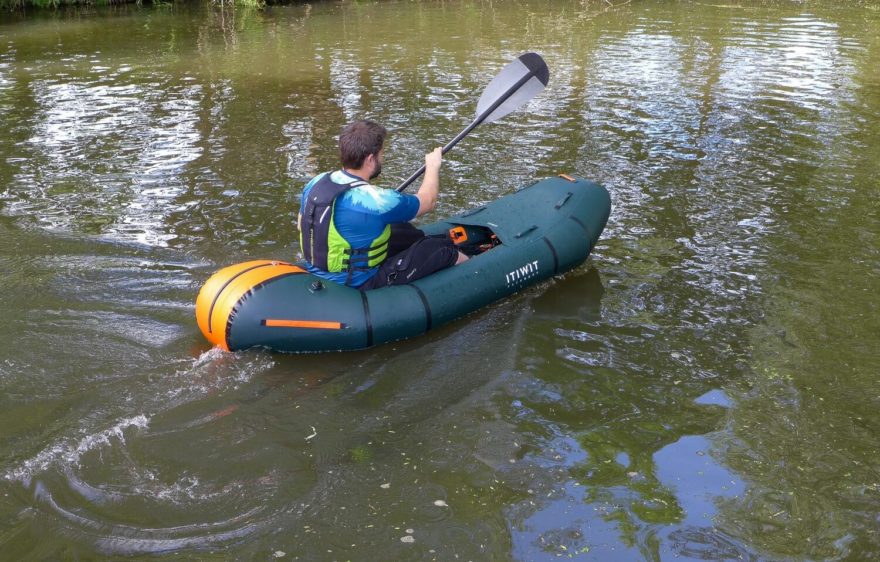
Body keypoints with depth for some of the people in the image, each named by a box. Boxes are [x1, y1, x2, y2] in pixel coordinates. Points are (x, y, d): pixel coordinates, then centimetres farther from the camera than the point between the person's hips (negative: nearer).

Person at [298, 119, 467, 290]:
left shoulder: (316, 183, -8)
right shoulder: (377, 201, -28)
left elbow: (301, 225, 11)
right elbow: (427, 201, -10)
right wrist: (433, 165, 10)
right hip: (360, 283, -8)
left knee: (403, 231, 24)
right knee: (446, 250, 6)